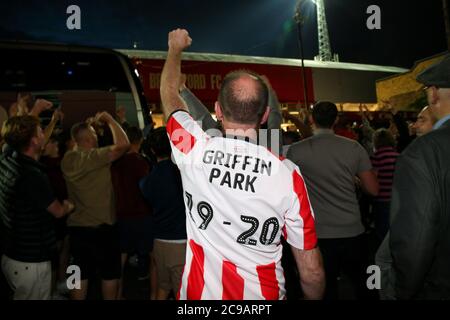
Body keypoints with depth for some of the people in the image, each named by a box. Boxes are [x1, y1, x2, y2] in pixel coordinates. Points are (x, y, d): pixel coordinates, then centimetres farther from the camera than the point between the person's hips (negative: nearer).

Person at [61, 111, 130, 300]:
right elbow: (123, 145, -27)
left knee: (80, 274, 13)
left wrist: (87, 126, 19)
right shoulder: (93, 157, -19)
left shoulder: (68, 158, 2)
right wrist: (109, 120, -14)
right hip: (102, 227, -6)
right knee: (110, 273, 11)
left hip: (77, 227, 7)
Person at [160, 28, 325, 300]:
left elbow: (170, 95, 6)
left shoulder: (195, 151, -16)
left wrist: (176, 48, 23)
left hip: (201, 292, 1)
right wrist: (314, 297, 9)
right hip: (263, 295, 0)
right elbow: (312, 271, -11)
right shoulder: (288, 175, -19)